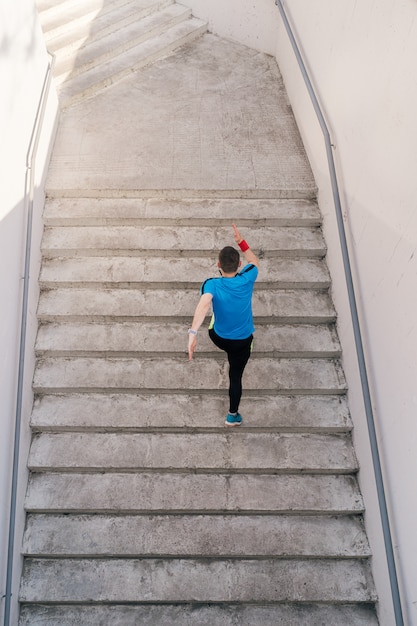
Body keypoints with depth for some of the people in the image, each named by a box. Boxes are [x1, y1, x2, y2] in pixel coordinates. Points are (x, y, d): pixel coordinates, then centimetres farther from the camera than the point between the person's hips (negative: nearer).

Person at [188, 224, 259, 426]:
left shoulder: (212, 285, -29)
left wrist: (193, 332, -60)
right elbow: (254, 262, 1)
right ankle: (233, 415, 30)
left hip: (218, 338, 0)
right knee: (236, 375, 19)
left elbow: (204, 304, -50)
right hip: (243, 341, 0)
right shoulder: (247, 279, -23)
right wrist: (241, 241, -2)